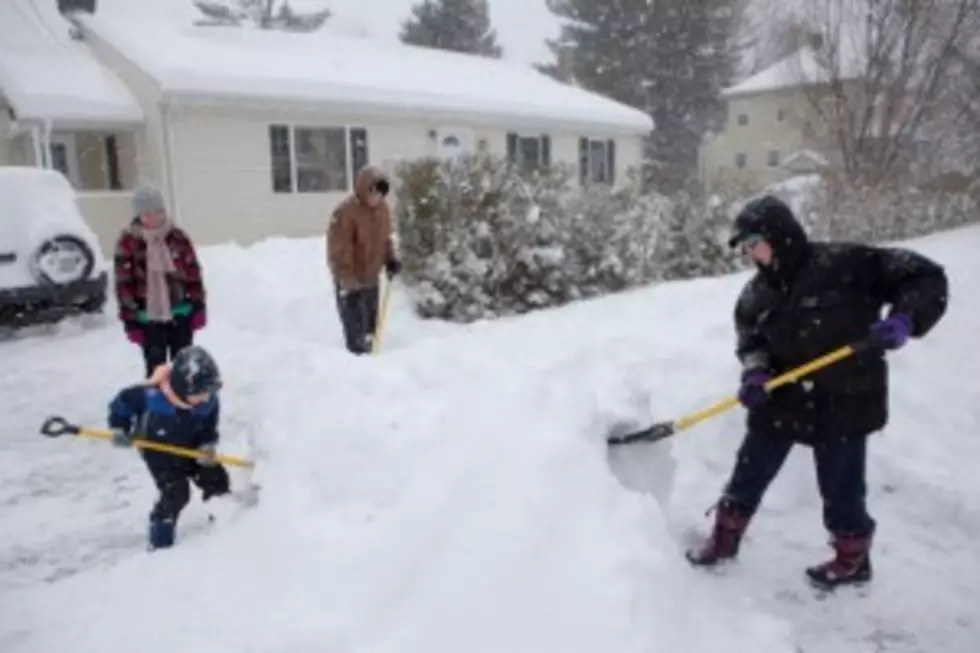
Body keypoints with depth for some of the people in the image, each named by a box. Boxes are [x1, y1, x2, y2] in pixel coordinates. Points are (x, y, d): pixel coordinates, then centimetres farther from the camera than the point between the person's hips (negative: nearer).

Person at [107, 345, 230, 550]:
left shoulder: (209, 401, -22)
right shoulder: (151, 395, -34)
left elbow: (208, 427, -6)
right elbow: (123, 400, -16)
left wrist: (207, 446, -22)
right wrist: (119, 429, -21)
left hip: (190, 448, 4)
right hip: (158, 451, -4)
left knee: (216, 480, 6)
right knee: (176, 494, -16)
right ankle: (160, 543, 2)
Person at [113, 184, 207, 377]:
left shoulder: (178, 236, -1)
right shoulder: (127, 242, -7)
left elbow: (194, 274, 3)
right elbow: (124, 285, -5)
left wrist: (199, 307, 0)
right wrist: (130, 321, -7)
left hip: (181, 313, 2)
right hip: (149, 318, -2)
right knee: (156, 369, 4)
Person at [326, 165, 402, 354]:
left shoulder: (382, 208, -1)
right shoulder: (345, 212, -25)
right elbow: (339, 252, -24)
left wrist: (391, 259, 0)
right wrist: (347, 282, -26)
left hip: (371, 276, 7)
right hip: (350, 280, -7)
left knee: (371, 322, 20)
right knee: (354, 325, -2)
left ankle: (369, 352, 36)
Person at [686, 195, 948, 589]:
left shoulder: (845, 262, -17)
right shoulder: (757, 294, 1)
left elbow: (926, 278, -12)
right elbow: (751, 341, 7)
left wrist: (904, 319, -29)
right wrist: (755, 373, -14)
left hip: (844, 402, -5)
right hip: (782, 399, 5)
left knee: (840, 488, 10)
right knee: (749, 472, 13)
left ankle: (853, 559, 37)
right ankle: (724, 539, 34)